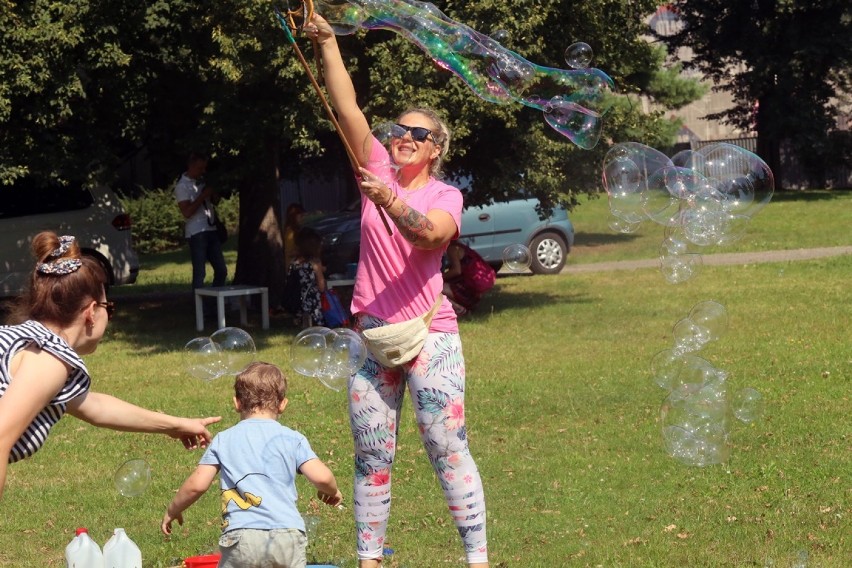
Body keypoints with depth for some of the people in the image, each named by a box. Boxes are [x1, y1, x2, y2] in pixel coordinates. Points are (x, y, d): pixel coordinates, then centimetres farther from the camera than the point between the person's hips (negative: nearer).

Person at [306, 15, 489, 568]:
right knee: (372, 458, 7)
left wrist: (389, 201, -38)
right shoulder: (379, 170, 8)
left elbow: (430, 234, -22)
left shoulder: (445, 195, 0)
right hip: (373, 334, 4)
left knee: (449, 451, -5)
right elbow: (348, 109, -2)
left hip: (429, 333, -4)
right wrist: (327, 42, -10)